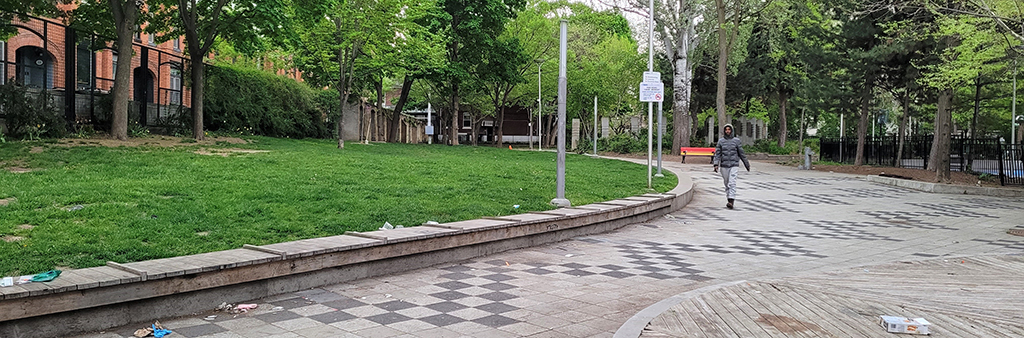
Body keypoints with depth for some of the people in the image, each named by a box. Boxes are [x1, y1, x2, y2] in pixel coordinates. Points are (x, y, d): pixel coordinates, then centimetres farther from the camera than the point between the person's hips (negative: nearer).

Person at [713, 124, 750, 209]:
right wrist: (716, 164, -12)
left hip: (734, 165, -2)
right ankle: (729, 200, 21)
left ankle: (731, 202, -21)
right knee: (727, 184, 9)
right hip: (724, 166, 2)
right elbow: (717, 153, 0)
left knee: (732, 183, -14)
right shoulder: (721, 141, 5)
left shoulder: (736, 140, 2)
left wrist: (747, 164, 13)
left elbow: (741, 153, 8)